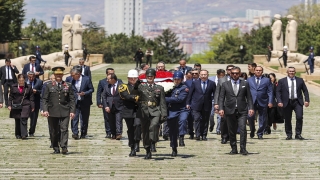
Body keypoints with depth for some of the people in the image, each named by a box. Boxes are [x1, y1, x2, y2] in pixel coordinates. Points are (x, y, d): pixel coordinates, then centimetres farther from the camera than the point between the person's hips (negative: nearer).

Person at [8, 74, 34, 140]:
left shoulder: (28, 87, 4)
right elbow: (10, 97, 9)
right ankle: (18, 134, 16)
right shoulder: (13, 87, 6)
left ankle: (24, 134, -15)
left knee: (23, 119, -14)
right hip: (16, 106, 2)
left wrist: (32, 106, 2)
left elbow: (31, 98, 6)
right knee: (17, 121, 6)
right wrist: (9, 105, 2)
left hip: (25, 105, -2)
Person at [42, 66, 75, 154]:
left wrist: (72, 111, -2)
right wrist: (45, 110, -7)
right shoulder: (49, 86, 10)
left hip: (64, 112, -1)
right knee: (54, 131, 4)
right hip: (53, 112, 1)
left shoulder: (68, 86, 10)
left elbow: (72, 100, 8)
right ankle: (56, 149, 12)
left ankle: (64, 147, -18)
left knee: (64, 129, -12)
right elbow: (44, 99, 6)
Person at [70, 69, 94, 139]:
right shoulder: (72, 80, 3)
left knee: (84, 119, 6)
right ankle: (75, 133, -13)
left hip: (85, 102, -2)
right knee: (74, 117, -12)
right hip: (75, 102, 2)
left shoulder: (86, 79, -7)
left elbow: (92, 89, -3)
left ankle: (83, 134, 16)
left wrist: (84, 93, -19)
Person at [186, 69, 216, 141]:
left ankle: (204, 135, 14)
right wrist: (188, 103, 6)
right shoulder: (195, 83, 4)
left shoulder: (212, 84, 3)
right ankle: (197, 135, -7)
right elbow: (190, 93, 8)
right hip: (196, 105, -1)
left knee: (205, 121, 6)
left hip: (207, 105, 1)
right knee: (197, 119, -9)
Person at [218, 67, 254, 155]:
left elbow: (249, 97, 8)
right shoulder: (225, 84, 10)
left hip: (242, 111, -1)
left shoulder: (245, 84, 10)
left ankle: (243, 148, -7)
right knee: (232, 131, 4)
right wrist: (221, 109, -6)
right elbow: (221, 98, 6)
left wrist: (251, 108, -3)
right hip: (230, 111, 1)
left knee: (243, 129, -12)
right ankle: (234, 149, 13)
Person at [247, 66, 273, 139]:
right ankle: (252, 130, 6)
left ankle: (260, 134, 16)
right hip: (252, 102, 0)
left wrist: (270, 102, -6)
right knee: (250, 116, -16)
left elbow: (270, 92, 4)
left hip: (262, 102, 0)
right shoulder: (249, 80, 14)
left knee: (263, 120, 1)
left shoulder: (267, 80, 9)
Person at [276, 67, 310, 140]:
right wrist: (279, 101, -10)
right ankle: (289, 135, 16)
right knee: (287, 119, 2)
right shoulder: (282, 81, 6)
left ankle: (298, 134, -4)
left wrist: (307, 100, -1)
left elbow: (305, 90, 11)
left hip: (297, 102, 0)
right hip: (287, 102, 0)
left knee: (299, 117, -14)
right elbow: (278, 92, 3)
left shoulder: (300, 80, 10)